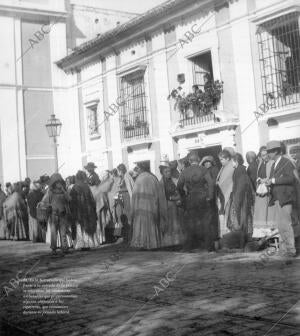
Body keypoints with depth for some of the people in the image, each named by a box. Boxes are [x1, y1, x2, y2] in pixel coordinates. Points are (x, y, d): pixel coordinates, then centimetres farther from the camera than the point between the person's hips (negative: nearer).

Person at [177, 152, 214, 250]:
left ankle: (188, 246, 9)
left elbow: (179, 186, -2)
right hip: (203, 199, -1)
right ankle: (207, 244, 9)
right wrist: (209, 196, -9)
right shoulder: (203, 170, -4)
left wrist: (183, 196, 8)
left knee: (190, 222, 8)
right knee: (205, 222, 7)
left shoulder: (185, 171, 1)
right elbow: (210, 182, -14)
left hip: (190, 200, 1)